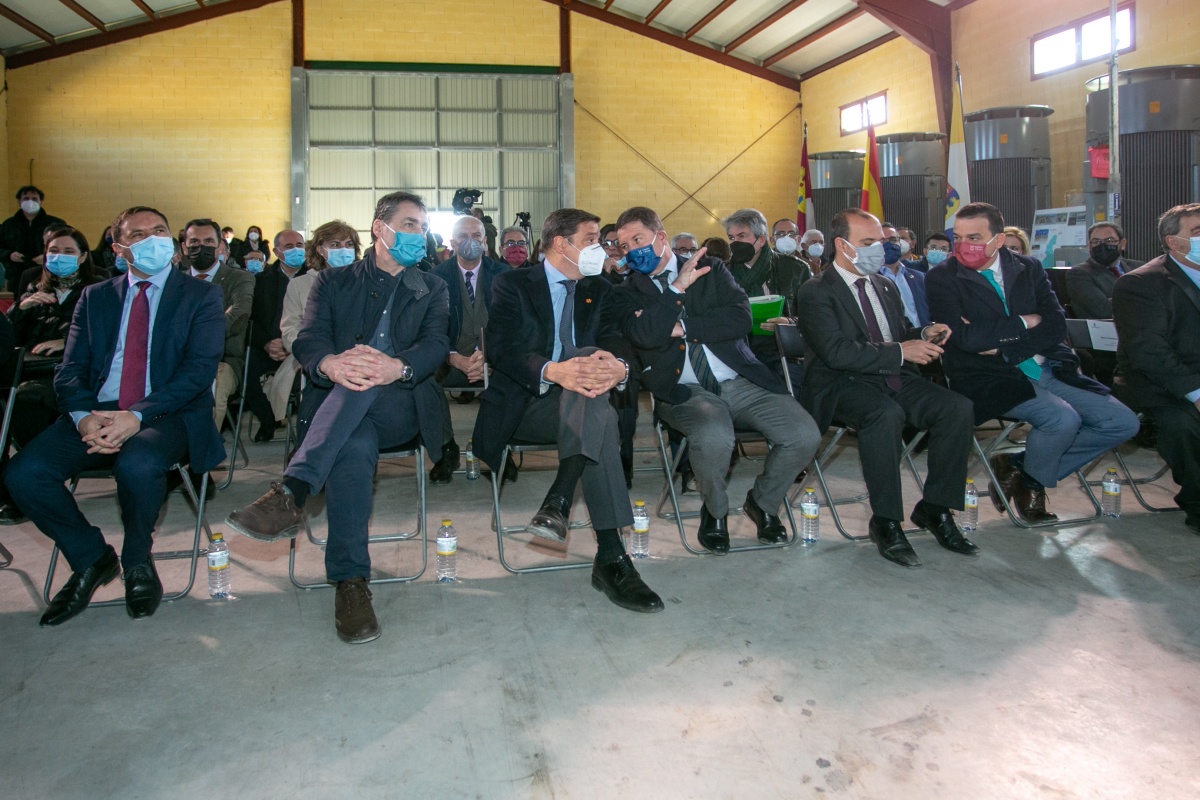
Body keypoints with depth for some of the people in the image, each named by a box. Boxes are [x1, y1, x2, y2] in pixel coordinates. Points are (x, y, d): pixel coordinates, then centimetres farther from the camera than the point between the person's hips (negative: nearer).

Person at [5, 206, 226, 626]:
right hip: (96, 413, 4)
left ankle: (137, 561, -5)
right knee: (23, 472, -20)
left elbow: (200, 368, -7)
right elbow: (70, 371, 8)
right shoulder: (94, 297, 17)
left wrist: (137, 416, -20)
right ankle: (91, 559, 5)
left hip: (168, 415, -4)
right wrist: (83, 417, -15)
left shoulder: (201, 296, 6)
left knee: (137, 464, -36)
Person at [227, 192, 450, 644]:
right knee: (353, 447, -36)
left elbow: (436, 345, -1)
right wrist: (330, 363, -26)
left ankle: (292, 493, -43)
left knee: (363, 385, -35)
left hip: (400, 406, 0)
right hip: (337, 405, 0)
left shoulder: (432, 290, 20)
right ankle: (351, 581, -32)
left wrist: (397, 366, -25)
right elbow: (308, 341, 1)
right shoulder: (333, 282, 19)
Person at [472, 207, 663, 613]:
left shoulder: (599, 290, 18)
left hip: (578, 404, 4)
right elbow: (500, 349, -12)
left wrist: (618, 366, -26)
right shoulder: (511, 285, 4)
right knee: (600, 416, -34)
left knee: (593, 380, -33)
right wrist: (552, 371, -34)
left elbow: (616, 340, 2)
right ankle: (610, 557, -39)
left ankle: (559, 500, -41)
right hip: (523, 406, -4)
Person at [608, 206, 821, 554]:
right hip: (684, 390, -3)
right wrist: (678, 287, -7)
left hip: (739, 381, 3)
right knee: (714, 436, -36)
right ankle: (715, 512, -2)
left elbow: (741, 318, -3)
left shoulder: (711, 270, 13)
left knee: (804, 435, -17)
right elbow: (644, 334, -14)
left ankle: (763, 502, 14)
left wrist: (680, 327, -7)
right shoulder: (627, 294, 8)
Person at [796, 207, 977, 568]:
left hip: (895, 379, 7)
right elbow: (836, 351, -18)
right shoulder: (816, 292, -5)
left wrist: (923, 335, 1)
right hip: (844, 385, -7)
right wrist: (899, 352, -19)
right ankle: (886, 522, -22)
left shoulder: (885, 286, 20)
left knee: (958, 407, -17)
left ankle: (934, 508, -3)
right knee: (886, 414, -37)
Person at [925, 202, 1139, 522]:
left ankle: (1019, 466, 8)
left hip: (1047, 370, 6)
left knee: (1122, 422, -2)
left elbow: (1056, 326, -1)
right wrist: (1024, 323, -7)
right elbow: (966, 337, -18)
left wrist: (1003, 345, -14)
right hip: (989, 378, -6)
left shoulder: (1028, 268, 9)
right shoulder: (942, 279, -5)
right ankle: (1031, 483, 4)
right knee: (1062, 418, -29)